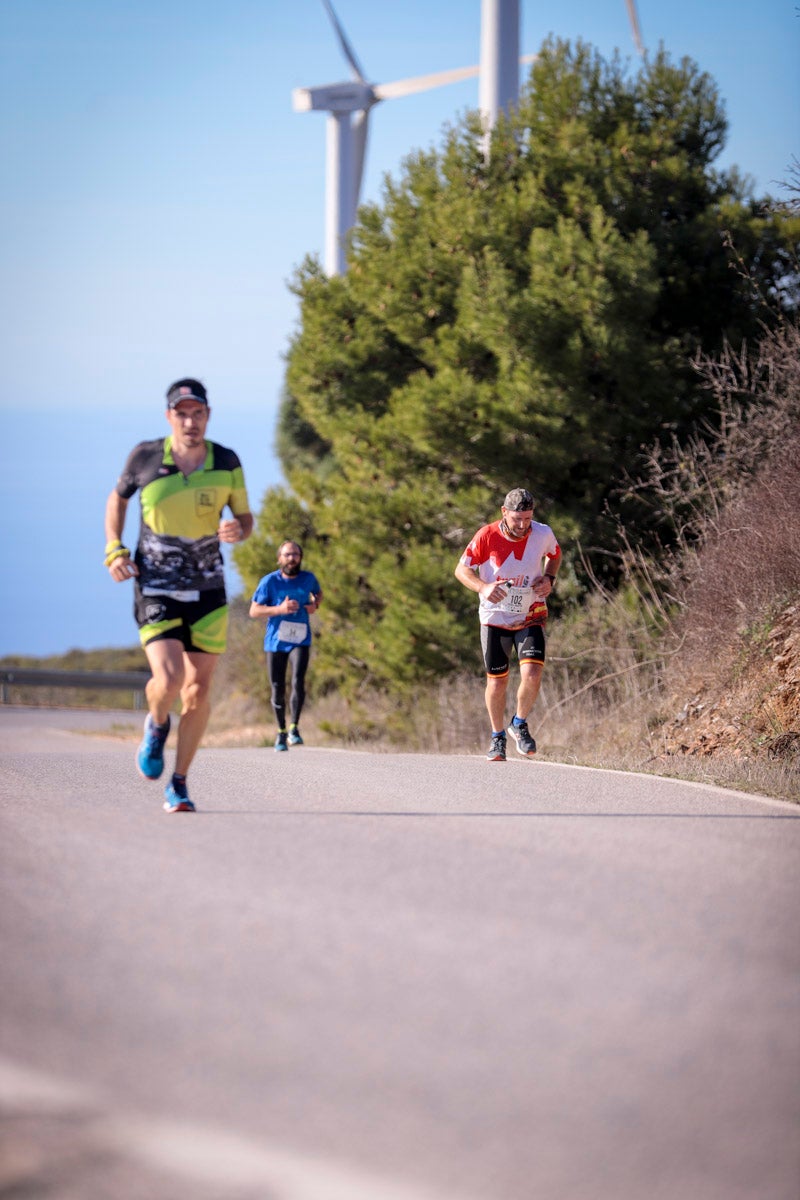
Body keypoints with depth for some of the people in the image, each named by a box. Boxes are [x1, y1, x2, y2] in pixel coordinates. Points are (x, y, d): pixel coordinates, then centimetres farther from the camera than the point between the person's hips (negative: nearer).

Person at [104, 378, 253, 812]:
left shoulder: (226, 463, -5)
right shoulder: (145, 457, -8)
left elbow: (245, 517, 7)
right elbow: (117, 499, 11)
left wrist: (239, 529, -18)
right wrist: (114, 550, -2)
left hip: (207, 591, 2)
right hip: (156, 592, -2)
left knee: (198, 691, 1)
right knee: (168, 681, -19)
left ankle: (179, 785, 15)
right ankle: (157, 725, 18)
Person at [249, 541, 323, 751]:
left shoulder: (308, 578, 2)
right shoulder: (269, 581, -6)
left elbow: (318, 593, 26)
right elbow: (254, 611, -6)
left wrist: (315, 604, 2)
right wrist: (280, 609, -19)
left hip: (300, 640, 0)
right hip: (276, 641, 0)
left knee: (298, 682, -21)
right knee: (277, 690, 4)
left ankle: (294, 728, -10)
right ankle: (281, 731, 23)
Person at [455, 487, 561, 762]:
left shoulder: (543, 534, -10)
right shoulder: (487, 536, -16)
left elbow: (554, 555, 13)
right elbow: (462, 569, -7)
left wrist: (549, 579, -7)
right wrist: (483, 587, -26)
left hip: (530, 618, 1)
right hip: (495, 617, -1)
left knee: (532, 674, -17)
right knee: (497, 681, 3)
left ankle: (520, 724, 11)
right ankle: (497, 737, 27)